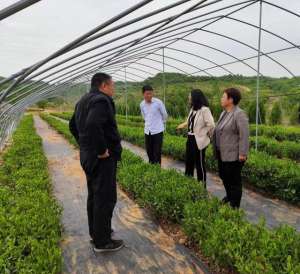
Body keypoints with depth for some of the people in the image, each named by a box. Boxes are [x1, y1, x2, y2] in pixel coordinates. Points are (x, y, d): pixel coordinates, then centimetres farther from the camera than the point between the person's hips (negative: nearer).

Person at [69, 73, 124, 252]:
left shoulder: (84, 101, 14)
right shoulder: (101, 100, -18)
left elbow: (73, 125, 23)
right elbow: (93, 125, -34)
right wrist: (102, 150, -24)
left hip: (88, 155, 10)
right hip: (102, 159, -10)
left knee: (94, 196, 19)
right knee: (105, 198, -1)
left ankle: (96, 232, 34)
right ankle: (102, 241, 11)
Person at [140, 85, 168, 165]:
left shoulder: (158, 102, -12)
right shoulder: (142, 104, 1)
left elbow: (165, 115, 1)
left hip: (158, 131, -4)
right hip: (147, 131, 4)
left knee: (157, 153, -1)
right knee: (149, 152, 13)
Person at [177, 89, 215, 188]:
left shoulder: (204, 110, -19)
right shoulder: (193, 108, 8)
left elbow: (211, 125, -22)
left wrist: (203, 134, -12)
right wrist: (183, 125, 25)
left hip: (199, 141, -9)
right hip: (190, 139, 9)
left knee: (200, 164, 4)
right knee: (188, 161, 18)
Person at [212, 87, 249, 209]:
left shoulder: (239, 114, -17)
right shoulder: (224, 113, 10)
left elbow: (244, 135, -20)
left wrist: (242, 153, -22)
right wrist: (217, 149, 16)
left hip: (233, 154, -9)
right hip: (222, 153, 9)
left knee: (234, 179, 3)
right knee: (223, 175, 20)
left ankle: (235, 205, 16)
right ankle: (229, 195, 41)